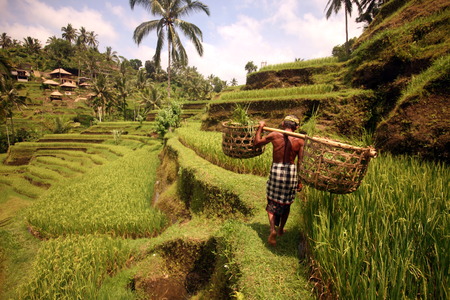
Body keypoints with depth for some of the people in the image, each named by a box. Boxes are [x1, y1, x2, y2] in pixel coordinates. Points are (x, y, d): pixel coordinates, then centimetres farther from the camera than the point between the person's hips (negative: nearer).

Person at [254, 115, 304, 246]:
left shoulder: (274, 135, -6)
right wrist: (300, 181, 8)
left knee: (272, 202, 14)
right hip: (291, 171, 1)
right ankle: (281, 229, 37)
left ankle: (273, 229, -3)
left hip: (276, 170, -1)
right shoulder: (300, 141, -3)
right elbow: (300, 162, -1)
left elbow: (257, 143, 5)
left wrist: (260, 127, 16)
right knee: (287, 203, 21)